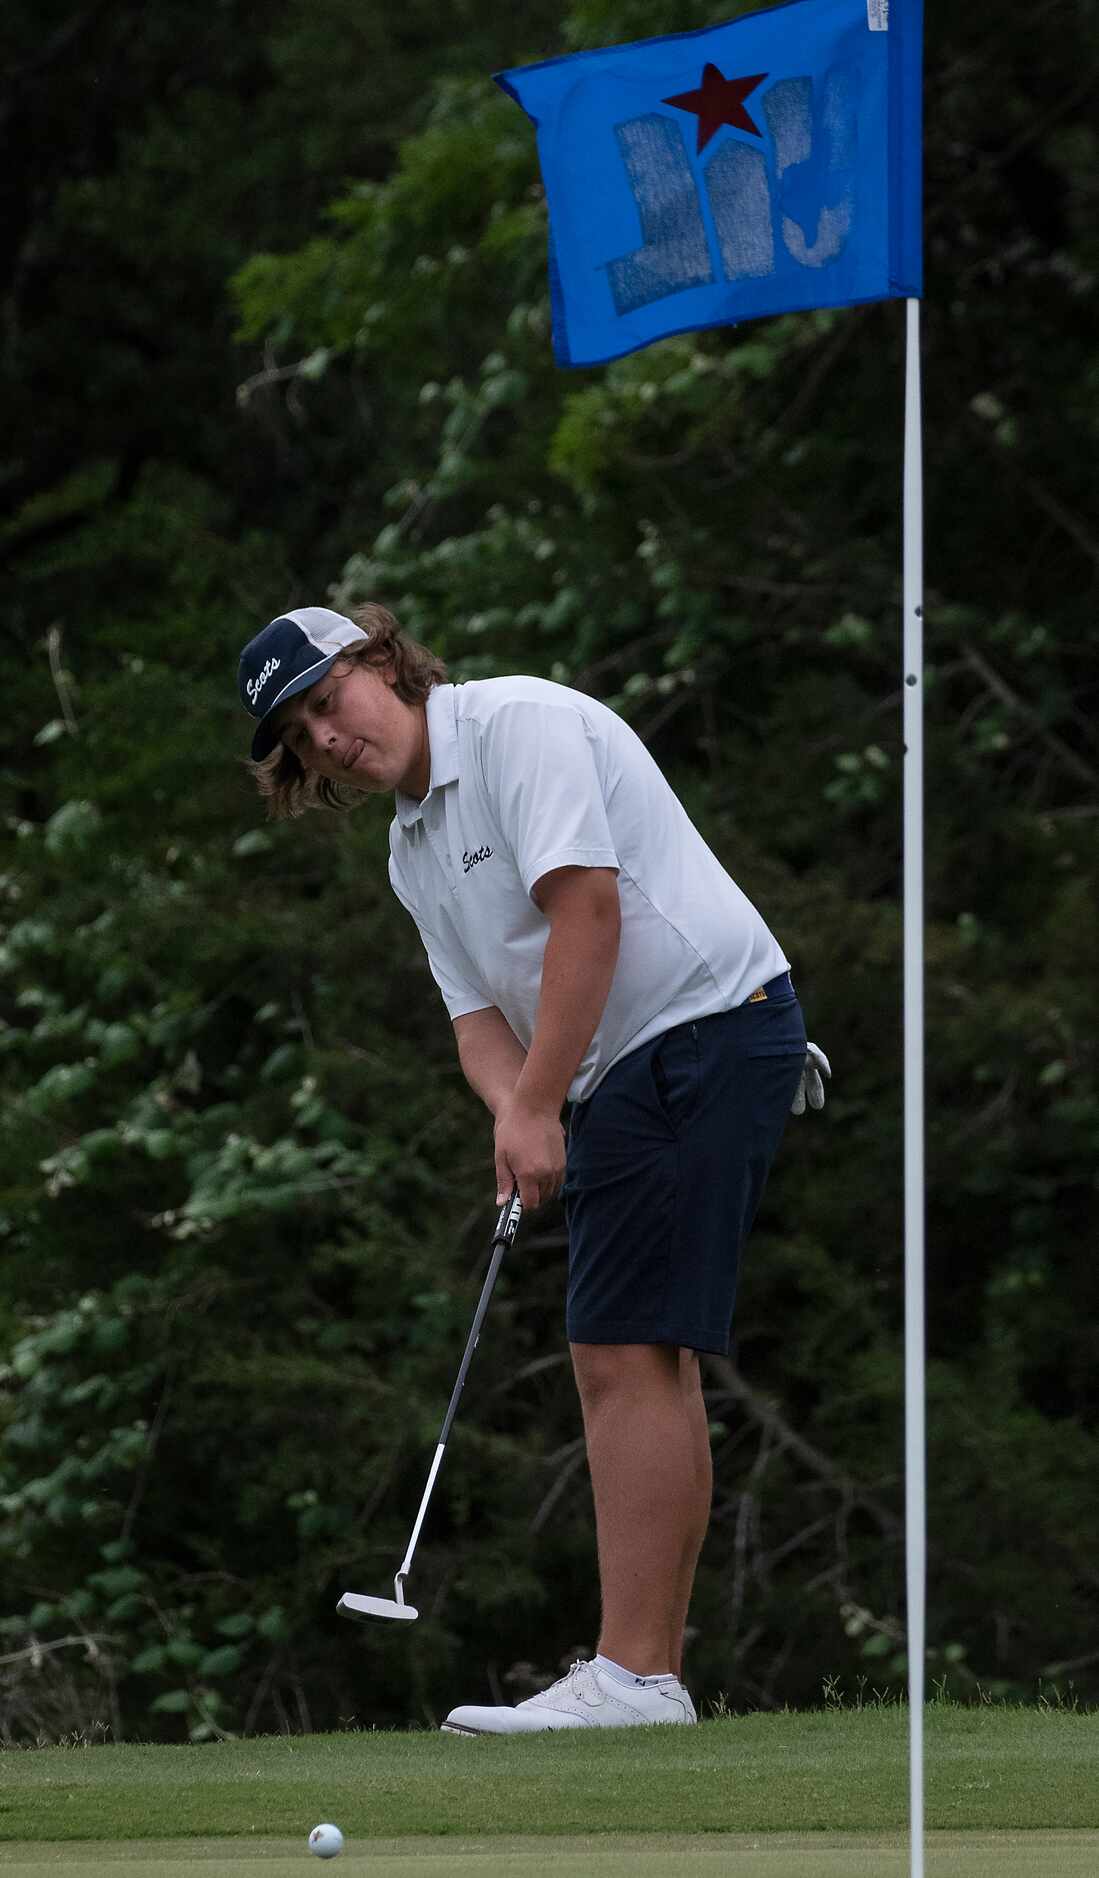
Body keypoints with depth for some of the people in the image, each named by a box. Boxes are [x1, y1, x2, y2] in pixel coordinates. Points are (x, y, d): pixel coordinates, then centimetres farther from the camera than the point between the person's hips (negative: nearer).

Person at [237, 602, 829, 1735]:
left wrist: (538, 1109, -20)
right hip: (625, 1076, 10)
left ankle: (633, 1674, -19)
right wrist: (513, 1111, -11)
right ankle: (651, 1671, 11)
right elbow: (481, 1013, 13)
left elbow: (585, 908, -20)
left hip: (707, 1026, -10)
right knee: (640, 1363, 9)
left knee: (627, 1355, -15)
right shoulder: (412, 853, 18)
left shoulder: (520, 725, -11)